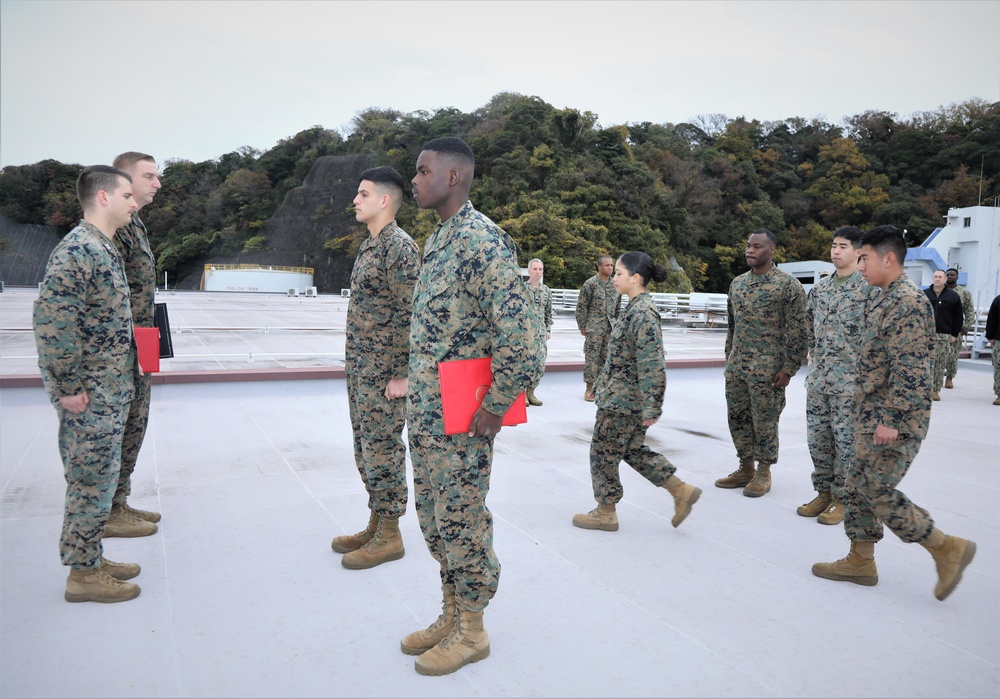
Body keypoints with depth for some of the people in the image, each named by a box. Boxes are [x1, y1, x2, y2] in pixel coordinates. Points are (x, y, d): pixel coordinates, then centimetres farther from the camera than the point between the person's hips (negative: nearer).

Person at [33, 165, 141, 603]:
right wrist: (67, 387, -19)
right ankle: (83, 575, 15)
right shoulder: (78, 249, -18)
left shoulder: (104, 248, 13)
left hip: (110, 391, 9)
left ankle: (92, 559, 30)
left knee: (98, 480, 17)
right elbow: (50, 320, -24)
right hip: (90, 396, -9)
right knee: (92, 483, 1)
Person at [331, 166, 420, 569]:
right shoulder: (369, 245, 14)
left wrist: (402, 374, -20)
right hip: (359, 368, 9)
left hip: (384, 371, -9)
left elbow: (410, 315, -19)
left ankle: (389, 536, 12)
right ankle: (375, 524, 28)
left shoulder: (400, 247, -15)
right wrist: (354, 364, 20)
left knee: (383, 449, -1)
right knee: (365, 447, 15)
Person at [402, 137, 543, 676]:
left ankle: (471, 631, 24)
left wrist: (495, 408, -19)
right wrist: (417, 396, 16)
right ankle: (451, 614, 35)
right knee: (434, 518, 18)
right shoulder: (436, 240, 13)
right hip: (425, 410, 9)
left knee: (462, 521, 5)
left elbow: (521, 335, -24)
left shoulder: (482, 241, -17)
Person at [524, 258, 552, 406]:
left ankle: (530, 391, 16)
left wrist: (548, 330, 13)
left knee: (540, 362, 3)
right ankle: (521, 392, 8)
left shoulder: (547, 291, 12)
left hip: (540, 331, 5)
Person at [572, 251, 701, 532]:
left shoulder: (643, 313, -21)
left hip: (622, 400, -10)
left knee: (604, 452, 5)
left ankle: (605, 513, 20)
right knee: (633, 450, 19)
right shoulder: (636, 308, 10)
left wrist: (651, 407, -23)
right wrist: (602, 385, 24)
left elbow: (652, 364, -24)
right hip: (630, 397, 10)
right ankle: (682, 491, 22)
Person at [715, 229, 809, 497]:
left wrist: (788, 369, -13)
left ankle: (763, 472, 18)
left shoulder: (788, 285, -8)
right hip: (736, 367, 6)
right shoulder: (737, 283, 11)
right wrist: (729, 359, 15)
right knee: (738, 418, 11)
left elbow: (798, 331, -9)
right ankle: (745, 469, 25)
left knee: (765, 421, 3)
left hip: (767, 368, -6)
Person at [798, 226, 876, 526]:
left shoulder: (868, 287, -8)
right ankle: (823, 492, 24)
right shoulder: (820, 288, 11)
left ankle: (842, 499, 14)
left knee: (846, 440, 2)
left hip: (851, 379, -6)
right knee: (817, 437, 11)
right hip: (818, 377, 6)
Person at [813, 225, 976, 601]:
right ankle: (860, 561, 23)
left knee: (878, 492, -5)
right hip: (872, 415, 10)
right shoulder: (880, 300, 13)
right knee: (858, 484, 12)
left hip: (895, 420, -10)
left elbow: (910, 368, -23)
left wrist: (891, 419, -23)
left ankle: (947, 549, 11)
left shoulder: (908, 302, -18)